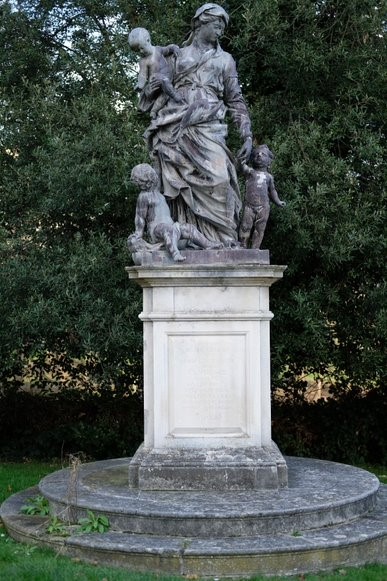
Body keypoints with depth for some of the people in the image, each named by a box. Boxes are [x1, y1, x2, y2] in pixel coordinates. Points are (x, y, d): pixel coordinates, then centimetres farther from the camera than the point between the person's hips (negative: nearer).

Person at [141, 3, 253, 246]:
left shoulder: (225, 60, 21)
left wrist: (247, 135, 6)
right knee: (182, 189, -7)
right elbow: (158, 89, 26)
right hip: (174, 130, 1)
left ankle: (225, 239, -19)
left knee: (217, 181, -19)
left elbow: (236, 101, 18)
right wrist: (149, 91, 0)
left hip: (207, 130, -1)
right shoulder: (177, 55, 20)